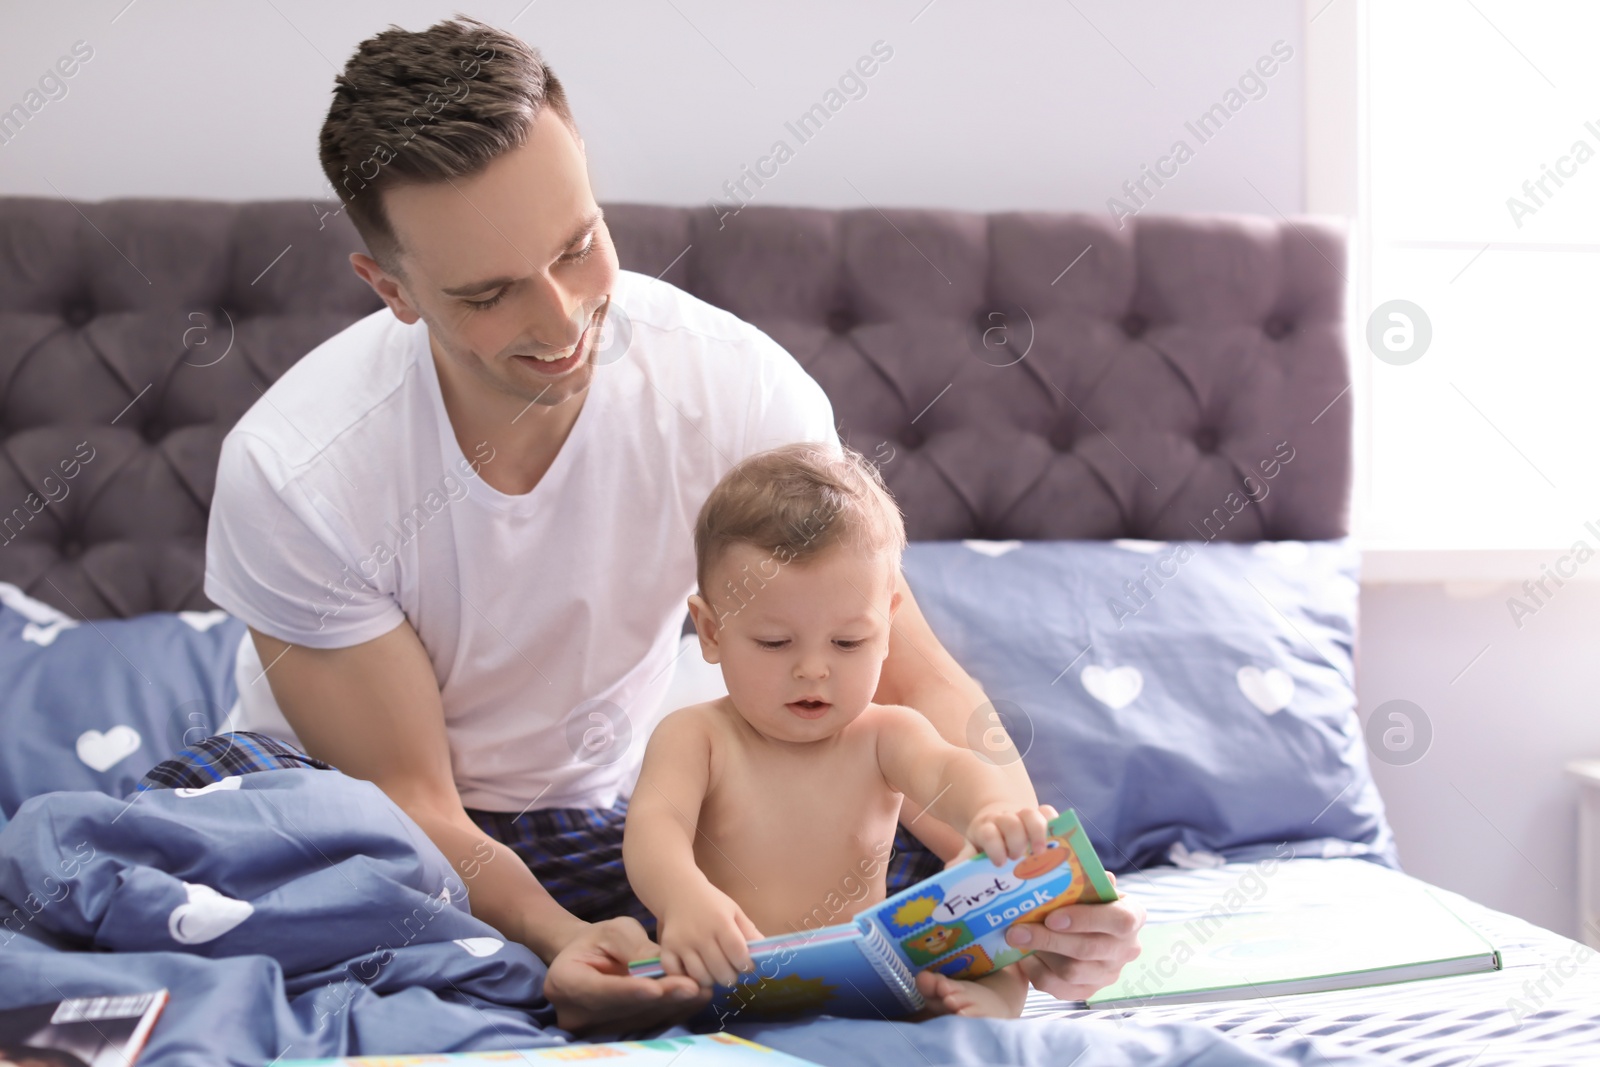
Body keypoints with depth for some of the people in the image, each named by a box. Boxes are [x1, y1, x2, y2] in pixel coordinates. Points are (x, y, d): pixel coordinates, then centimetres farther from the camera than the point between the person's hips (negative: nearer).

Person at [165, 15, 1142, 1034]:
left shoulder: (734, 385, -20)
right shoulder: (291, 472, -25)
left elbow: (916, 683, -20)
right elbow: (409, 803, -19)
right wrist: (560, 944, -39)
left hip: (607, 816, 3)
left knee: (933, 855, -21)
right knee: (197, 794, -35)